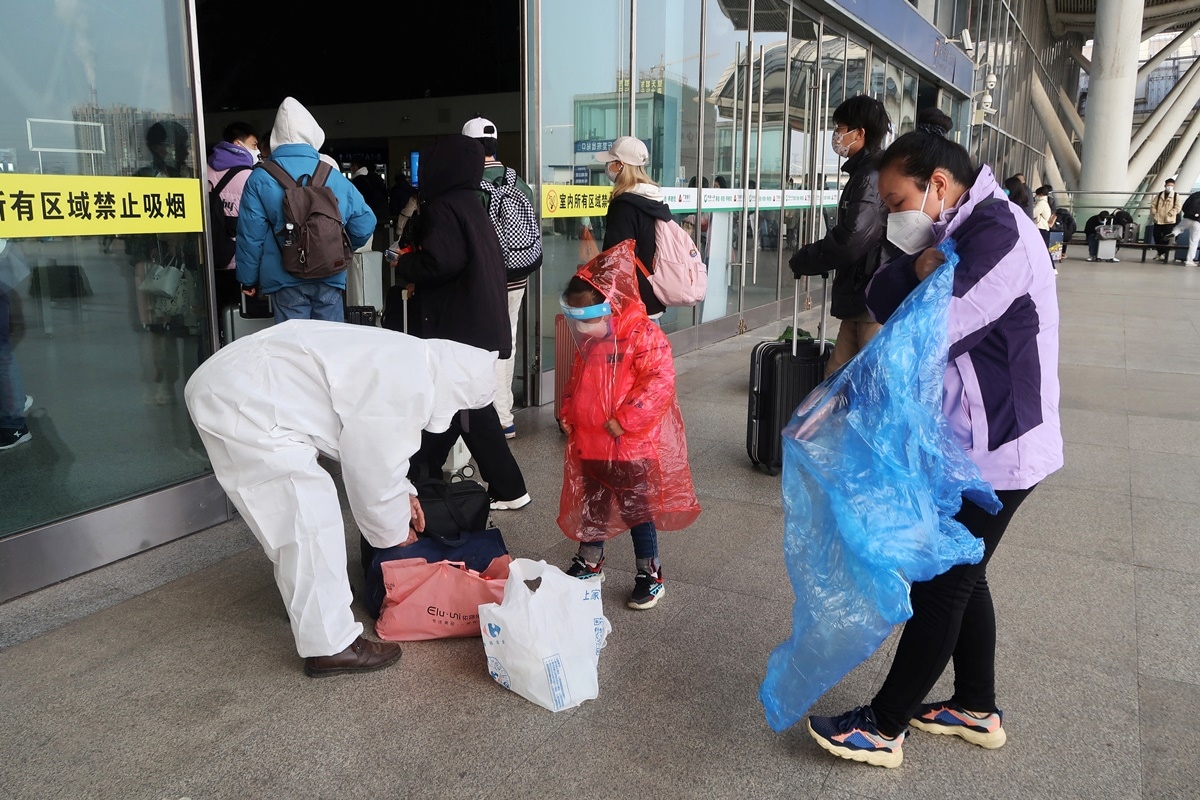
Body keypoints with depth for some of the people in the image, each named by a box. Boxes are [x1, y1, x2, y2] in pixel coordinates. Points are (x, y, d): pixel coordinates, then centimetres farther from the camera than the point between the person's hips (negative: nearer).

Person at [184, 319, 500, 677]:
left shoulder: (407, 358, 10)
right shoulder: (400, 392, -21)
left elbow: (369, 441, 25)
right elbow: (374, 475, -12)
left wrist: (403, 491, 26)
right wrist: (397, 533, 6)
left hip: (231, 381, 11)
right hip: (241, 401, -11)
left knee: (296, 514, 20)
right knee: (311, 518, -9)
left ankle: (306, 606, 36)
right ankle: (329, 647, 0)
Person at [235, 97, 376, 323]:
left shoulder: (260, 179, -5)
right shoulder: (334, 176, 0)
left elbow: (251, 234, -5)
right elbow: (364, 223, 0)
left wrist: (249, 279, 7)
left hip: (286, 281, -1)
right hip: (330, 278, 2)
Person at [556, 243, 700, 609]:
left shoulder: (644, 336, -18)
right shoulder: (588, 341, 7)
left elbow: (660, 382, -25)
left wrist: (623, 421, -25)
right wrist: (568, 413, 8)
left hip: (631, 447, -7)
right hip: (589, 445, 7)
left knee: (637, 511, 5)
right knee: (592, 507, 20)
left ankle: (650, 575, 21)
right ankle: (589, 563, 38)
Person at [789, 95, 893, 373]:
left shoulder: (873, 176, -16)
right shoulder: (863, 173, 17)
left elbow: (852, 238, -23)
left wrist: (802, 261, -10)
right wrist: (811, 260, 8)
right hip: (860, 297, 10)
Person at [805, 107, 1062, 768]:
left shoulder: (998, 233, -21)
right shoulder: (957, 233, 10)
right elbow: (881, 302, 3)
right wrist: (917, 269, -15)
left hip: (992, 451, -10)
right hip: (967, 443, 10)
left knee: (939, 587, 1)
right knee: (959, 576, 19)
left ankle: (883, 728, 15)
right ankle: (977, 710, 36)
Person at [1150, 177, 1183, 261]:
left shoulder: (1176, 196, 1)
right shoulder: (1159, 195, 11)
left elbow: (1178, 207, -8)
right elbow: (1153, 205, 10)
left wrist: (1169, 214, -16)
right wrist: (1154, 213, -3)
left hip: (1169, 221, -4)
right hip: (1158, 220, 4)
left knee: (1166, 239, -4)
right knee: (1157, 237, 7)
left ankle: (1164, 254, 2)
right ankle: (1160, 252, 22)